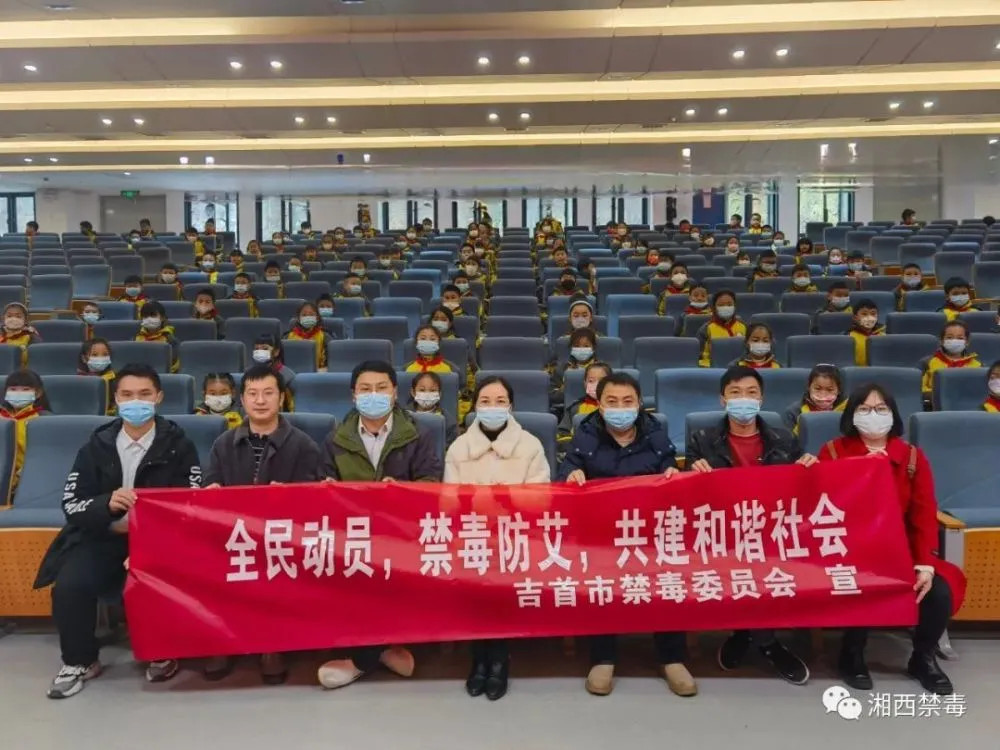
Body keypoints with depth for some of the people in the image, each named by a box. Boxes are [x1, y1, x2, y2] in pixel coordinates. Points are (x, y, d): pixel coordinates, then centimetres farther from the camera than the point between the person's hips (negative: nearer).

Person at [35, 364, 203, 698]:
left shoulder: (177, 445, 0)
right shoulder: (98, 444, 5)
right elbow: (72, 503, 2)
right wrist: (107, 505, -21)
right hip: (101, 536, 2)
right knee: (69, 585, -23)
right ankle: (79, 661, 5)